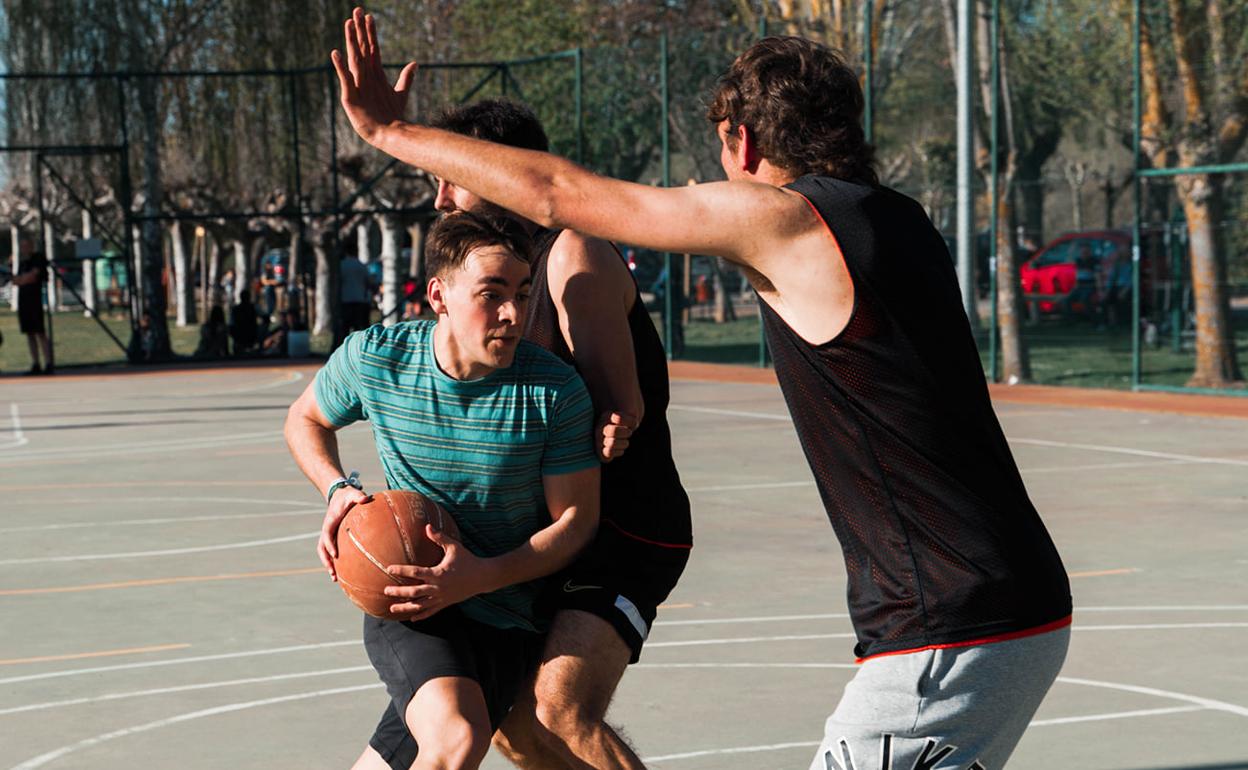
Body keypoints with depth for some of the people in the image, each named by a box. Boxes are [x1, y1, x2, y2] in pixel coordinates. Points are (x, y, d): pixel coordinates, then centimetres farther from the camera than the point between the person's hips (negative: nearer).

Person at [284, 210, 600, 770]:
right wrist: (338, 490, -6)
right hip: (406, 604, -1)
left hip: (506, 620, 1)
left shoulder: (555, 391, -12)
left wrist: (481, 577, -21)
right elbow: (305, 419, 14)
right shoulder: (374, 357, -7)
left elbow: (577, 519, -6)